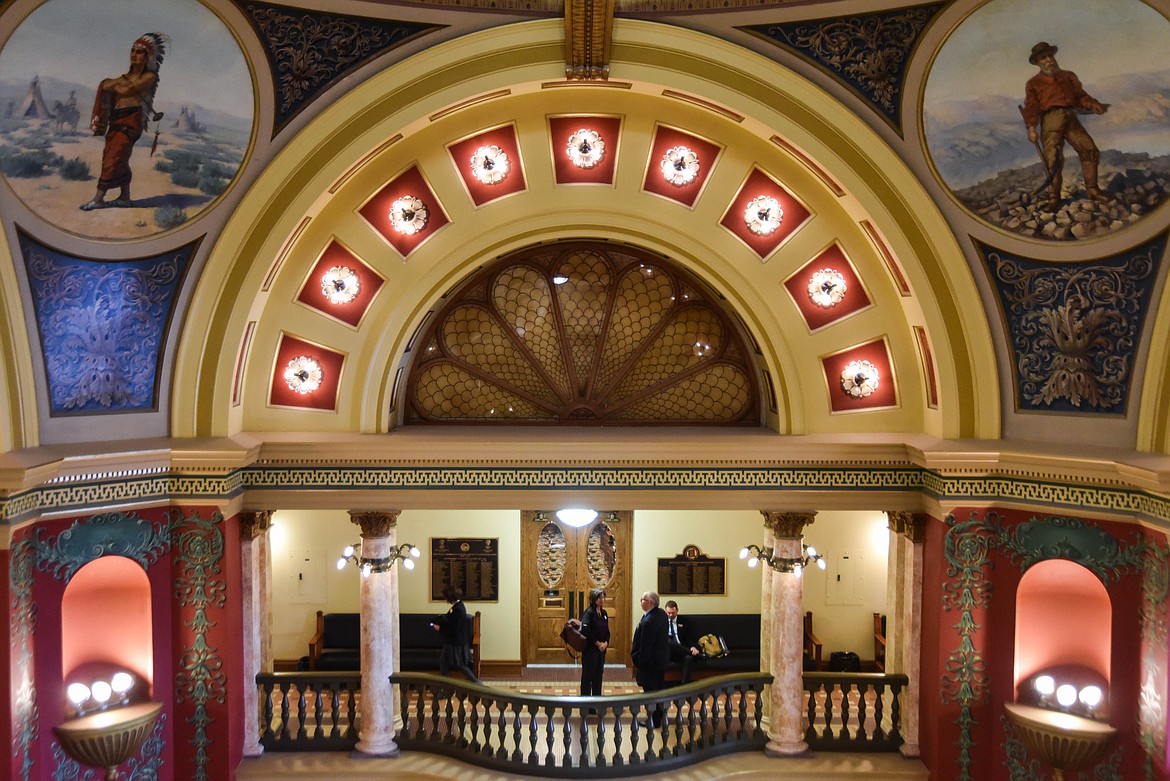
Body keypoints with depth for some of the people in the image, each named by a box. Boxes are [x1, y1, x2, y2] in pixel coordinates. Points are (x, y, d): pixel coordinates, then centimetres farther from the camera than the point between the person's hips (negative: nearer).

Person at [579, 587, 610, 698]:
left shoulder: (604, 613, 11)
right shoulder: (589, 612, -12)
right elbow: (585, 630, -22)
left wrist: (605, 643, -3)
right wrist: (597, 643, -17)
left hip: (601, 649, 7)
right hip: (590, 649, -7)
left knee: (599, 675, 12)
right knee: (588, 675, 0)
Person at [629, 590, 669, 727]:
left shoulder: (649, 621, -29)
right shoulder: (661, 613, 0)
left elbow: (645, 645, -24)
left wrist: (639, 662, -15)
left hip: (650, 661, -9)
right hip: (662, 658, 10)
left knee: (650, 690, 3)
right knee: (659, 688, 21)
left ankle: (654, 720, 13)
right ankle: (659, 715, 34)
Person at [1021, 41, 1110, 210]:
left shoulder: (1068, 76, 25)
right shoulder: (1033, 83, 14)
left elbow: (1080, 96, 17)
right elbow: (1031, 107, 2)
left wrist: (1093, 104, -4)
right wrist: (1031, 127, -13)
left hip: (1070, 118, 3)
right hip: (1050, 120, -3)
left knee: (1090, 149, -7)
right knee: (1053, 158, -12)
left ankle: (1092, 189, 1)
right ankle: (1053, 196, -6)